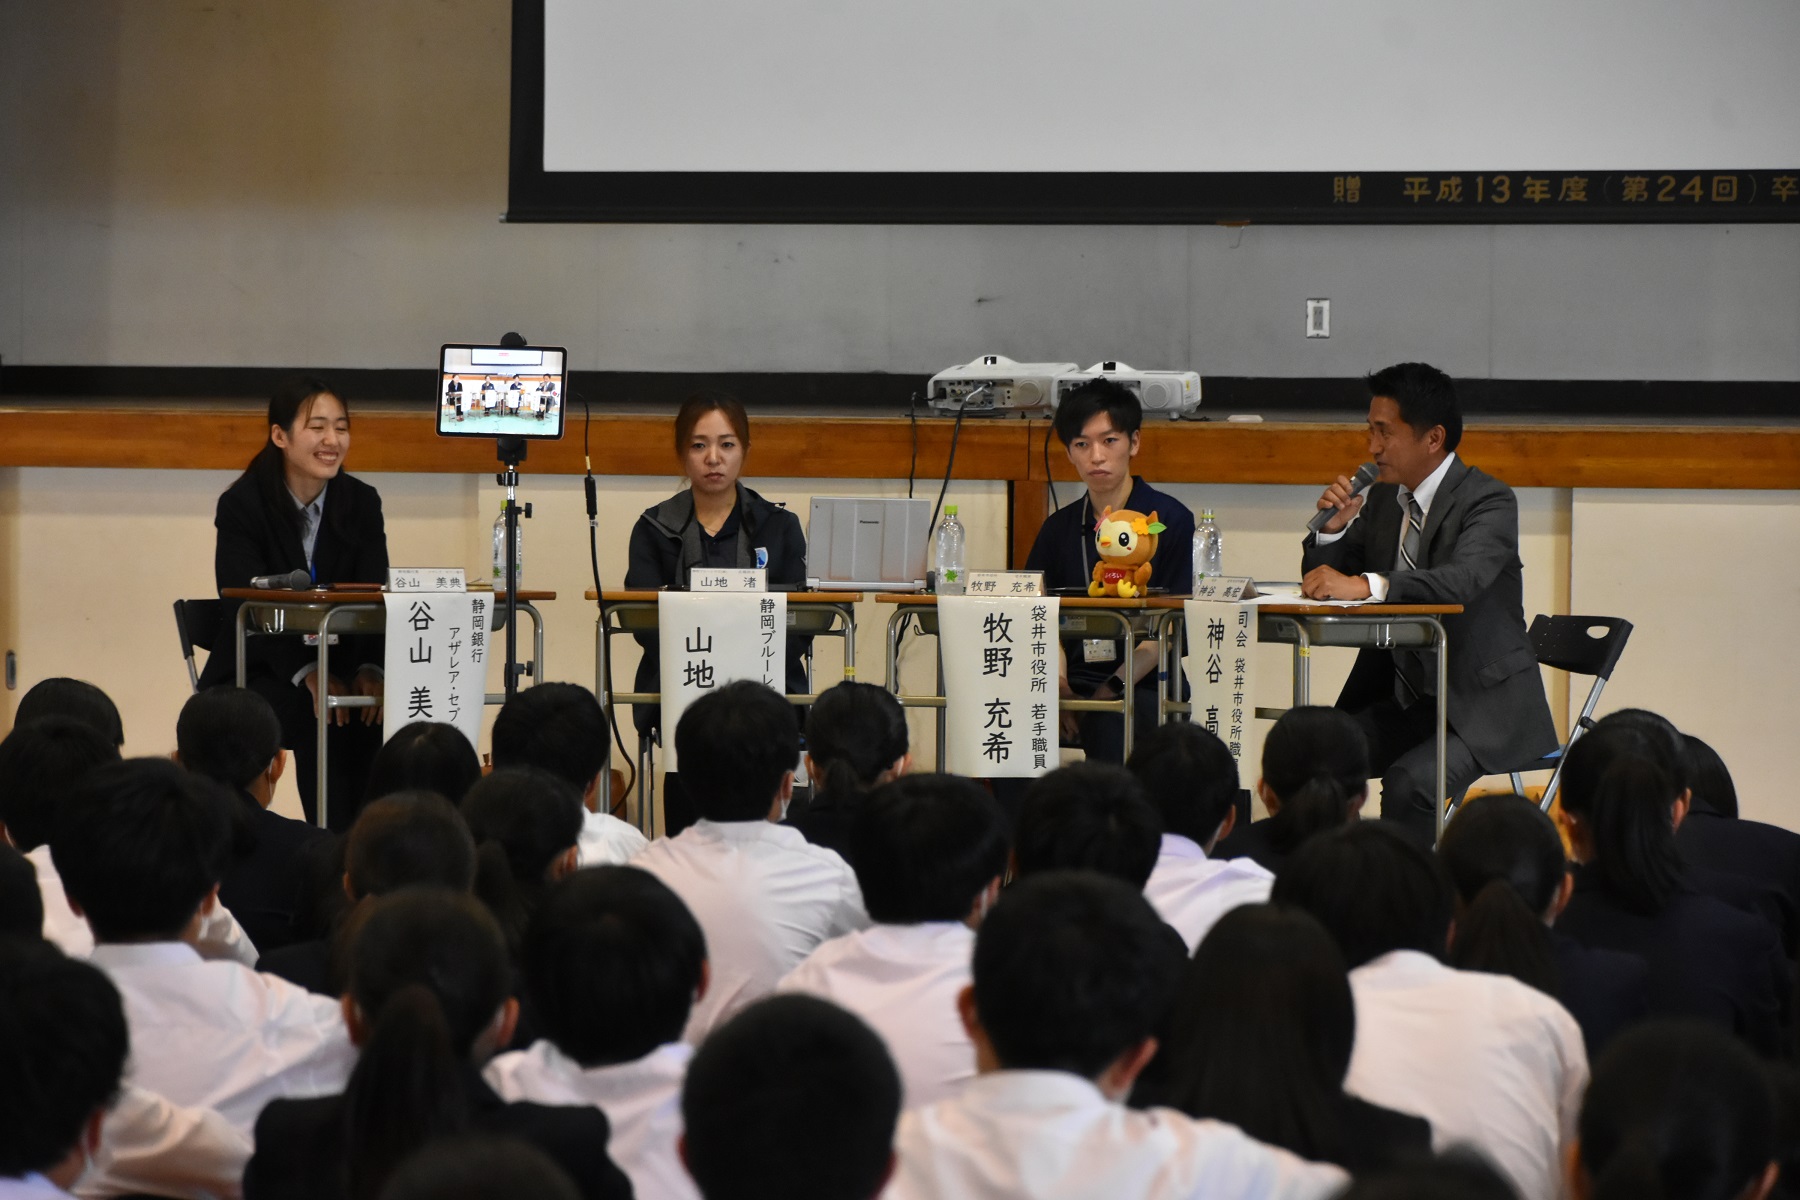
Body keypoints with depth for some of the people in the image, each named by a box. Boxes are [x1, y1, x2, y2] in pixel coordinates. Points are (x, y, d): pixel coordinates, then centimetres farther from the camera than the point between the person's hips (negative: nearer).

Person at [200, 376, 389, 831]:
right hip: (254, 673, -3)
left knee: (383, 708, -28)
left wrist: (370, 669, -26)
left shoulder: (362, 503, 3)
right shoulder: (242, 505, -9)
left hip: (338, 666, 4)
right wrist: (307, 673, -33)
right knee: (318, 715, -33)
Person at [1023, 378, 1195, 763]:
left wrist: (1113, 689, -14)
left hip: (1141, 687, -3)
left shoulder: (1169, 519, 3)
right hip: (1074, 682, 3)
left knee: (1110, 726, -36)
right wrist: (1056, 683, -11)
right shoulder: (1060, 527, 16)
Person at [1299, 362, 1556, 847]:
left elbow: (1463, 579, -33)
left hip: (1481, 704, -7)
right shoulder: (1384, 499, 11)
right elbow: (1323, 582, 15)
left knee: (1409, 781, -32)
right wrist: (1333, 528, -6)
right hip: (1400, 695, 7)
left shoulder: (1489, 501, -12)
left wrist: (1365, 585, -44)